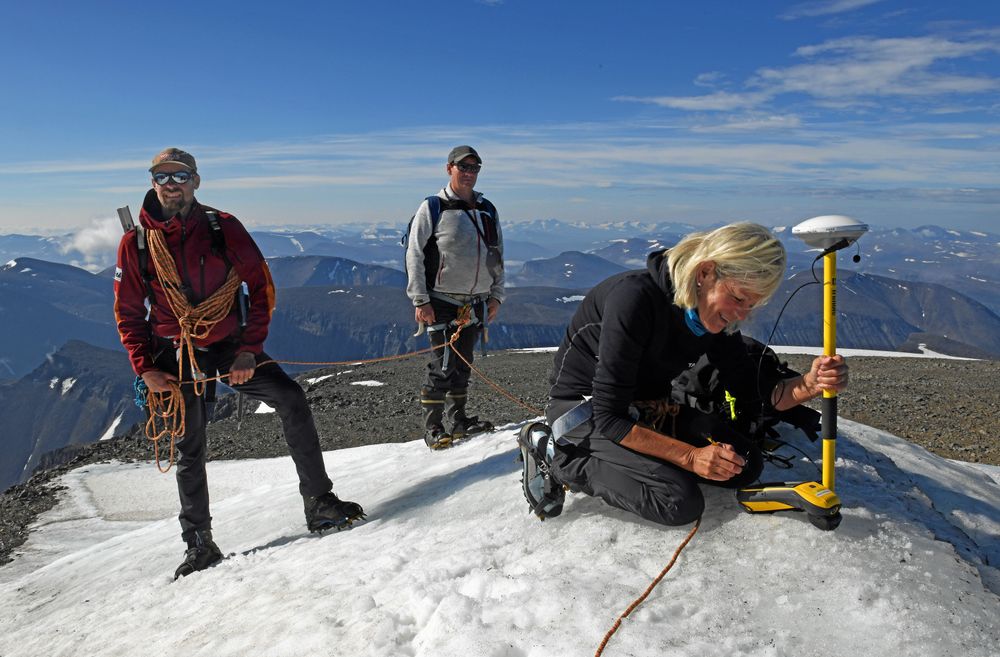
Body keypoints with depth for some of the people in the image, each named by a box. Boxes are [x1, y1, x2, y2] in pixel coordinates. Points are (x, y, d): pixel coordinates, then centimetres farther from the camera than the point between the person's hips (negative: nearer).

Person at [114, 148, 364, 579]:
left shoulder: (223, 228, -5)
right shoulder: (135, 243, -3)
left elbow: (261, 287, -3)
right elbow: (128, 314, 4)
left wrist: (249, 349, -10)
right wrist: (145, 369, -7)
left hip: (230, 347, 0)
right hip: (177, 357, 0)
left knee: (291, 401, -16)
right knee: (189, 448, 7)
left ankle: (320, 505, -6)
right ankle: (199, 545, 23)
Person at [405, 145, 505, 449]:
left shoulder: (487, 210, 12)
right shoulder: (433, 208, -4)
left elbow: (497, 255, 17)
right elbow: (414, 254, -7)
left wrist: (496, 296, 11)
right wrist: (420, 300, -12)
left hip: (476, 304, 5)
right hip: (442, 302, -5)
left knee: (463, 365, 12)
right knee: (443, 366, -7)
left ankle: (457, 420, 24)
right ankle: (432, 428, 3)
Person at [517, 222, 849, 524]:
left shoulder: (717, 315, -8)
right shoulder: (635, 297, -32)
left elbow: (755, 391, -3)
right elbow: (609, 418, -30)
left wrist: (809, 384, -23)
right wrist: (691, 456, -31)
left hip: (647, 407, 8)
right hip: (585, 408, -8)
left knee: (745, 465, -2)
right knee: (681, 503, -24)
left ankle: (604, 460, 4)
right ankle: (557, 459, -7)